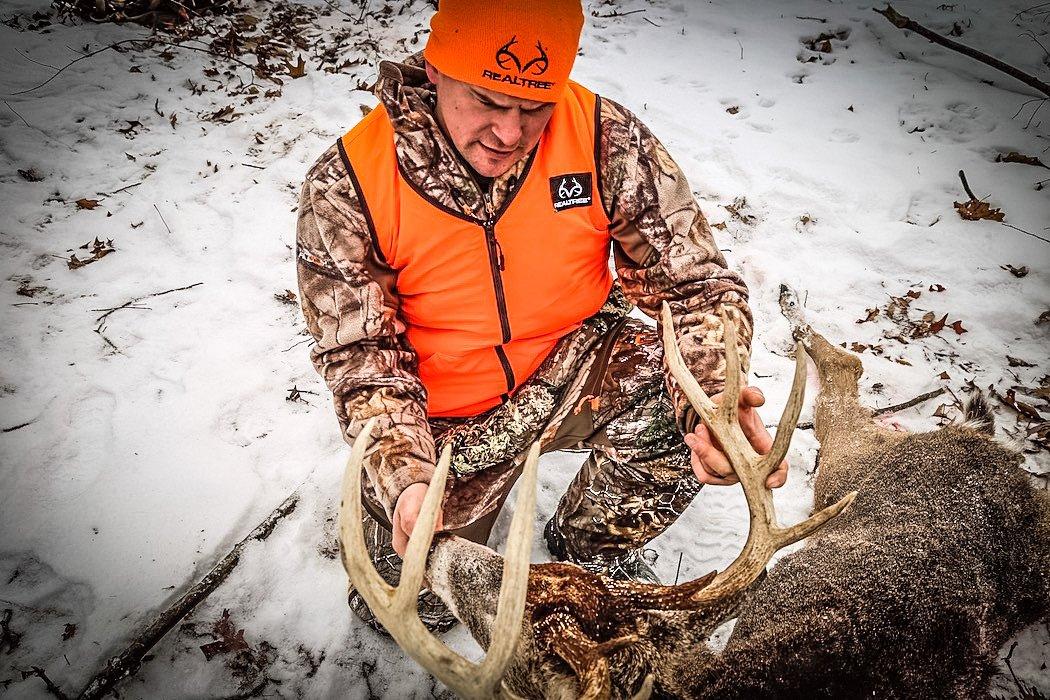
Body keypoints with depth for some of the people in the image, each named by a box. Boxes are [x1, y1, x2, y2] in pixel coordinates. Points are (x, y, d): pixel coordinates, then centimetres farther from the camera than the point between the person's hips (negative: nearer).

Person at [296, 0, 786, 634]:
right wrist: (405, 478, -33)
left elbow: (693, 284, -16)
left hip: (573, 368, 1)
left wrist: (715, 402, -36)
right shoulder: (347, 189, -21)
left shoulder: (605, 138, -19)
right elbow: (362, 359, -15)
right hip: (444, 413, -1)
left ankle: (590, 542, 6)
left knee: (678, 399, -27)